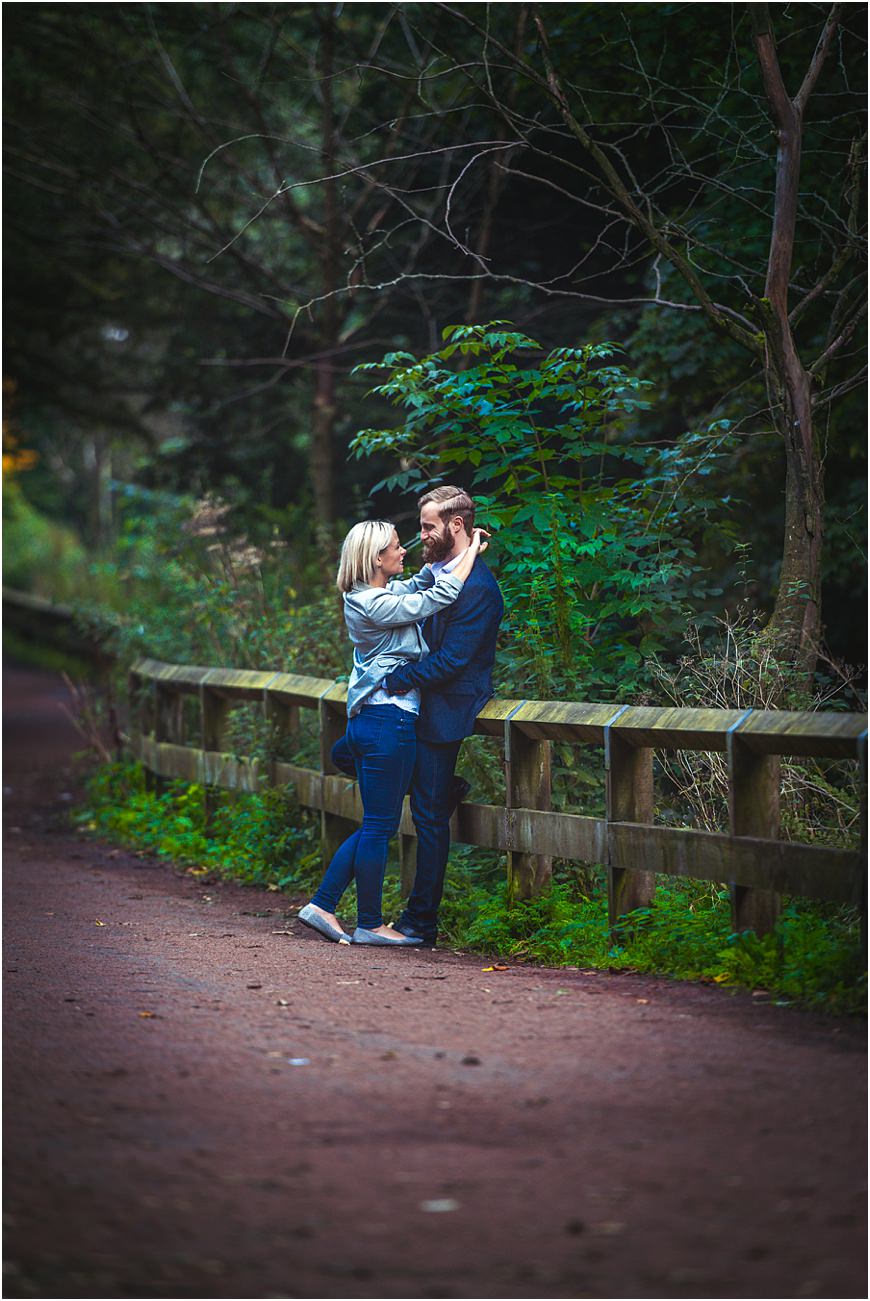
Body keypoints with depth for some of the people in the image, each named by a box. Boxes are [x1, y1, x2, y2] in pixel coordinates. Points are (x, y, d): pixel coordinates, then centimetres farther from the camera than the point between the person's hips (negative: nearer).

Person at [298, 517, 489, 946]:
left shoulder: (366, 596, 12)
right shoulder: (376, 605, -17)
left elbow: (421, 583, 29)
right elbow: (442, 595, -15)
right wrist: (472, 551, -3)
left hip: (368, 719, 10)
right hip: (389, 719, -10)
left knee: (376, 826, 14)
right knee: (380, 826, -1)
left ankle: (322, 906, 14)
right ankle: (369, 925, 7)